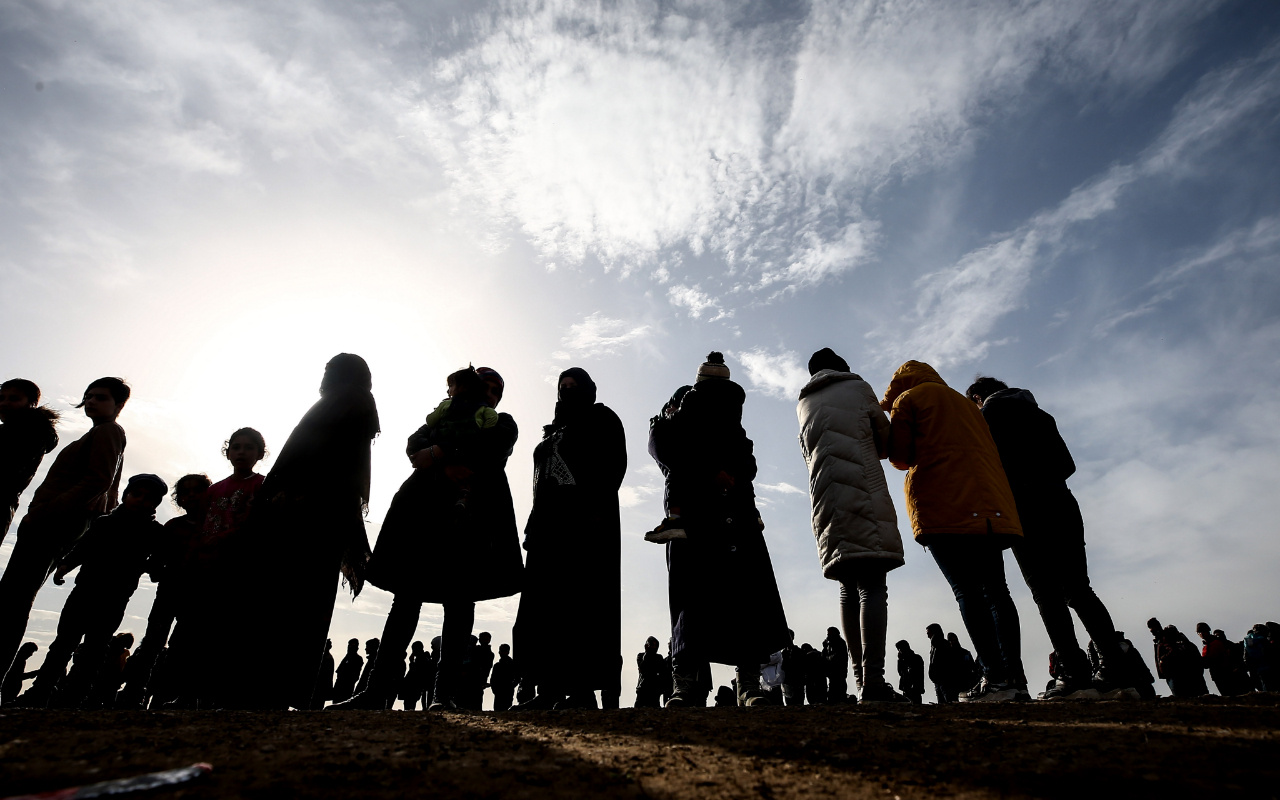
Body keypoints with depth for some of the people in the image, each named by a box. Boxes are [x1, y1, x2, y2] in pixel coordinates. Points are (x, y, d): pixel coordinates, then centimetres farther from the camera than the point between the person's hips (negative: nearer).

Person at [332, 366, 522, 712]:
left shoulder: (502, 423, 16)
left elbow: (487, 444, -8)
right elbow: (415, 445, 8)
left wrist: (436, 453, -7)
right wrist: (445, 466, -11)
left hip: (470, 517, -3)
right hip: (423, 511, 4)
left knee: (459, 600, -7)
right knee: (407, 596, -2)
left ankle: (446, 692, -6)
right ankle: (376, 690, 0)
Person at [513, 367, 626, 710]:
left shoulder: (601, 417, 7)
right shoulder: (554, 430, 28)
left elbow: (615, 463, -7)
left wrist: (599, 509, -21)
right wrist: (534, 526, 13)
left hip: (586, 519, -7)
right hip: (549, 523, 7)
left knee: (583, 600, -10)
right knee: (542, 604, 1)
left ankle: (584, 689, -8)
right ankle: (549, 690, 3)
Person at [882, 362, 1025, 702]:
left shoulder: (908, 398, 10)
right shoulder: (965, 404, 31)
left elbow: (900, 457, 5)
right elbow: (989, 453, 27)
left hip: (944, 508, -7)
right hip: (990, 506, 7)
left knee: (967, 591, -9)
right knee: (995, 591, 5)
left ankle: (995, 677, -14)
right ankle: (1016, 678, 0)